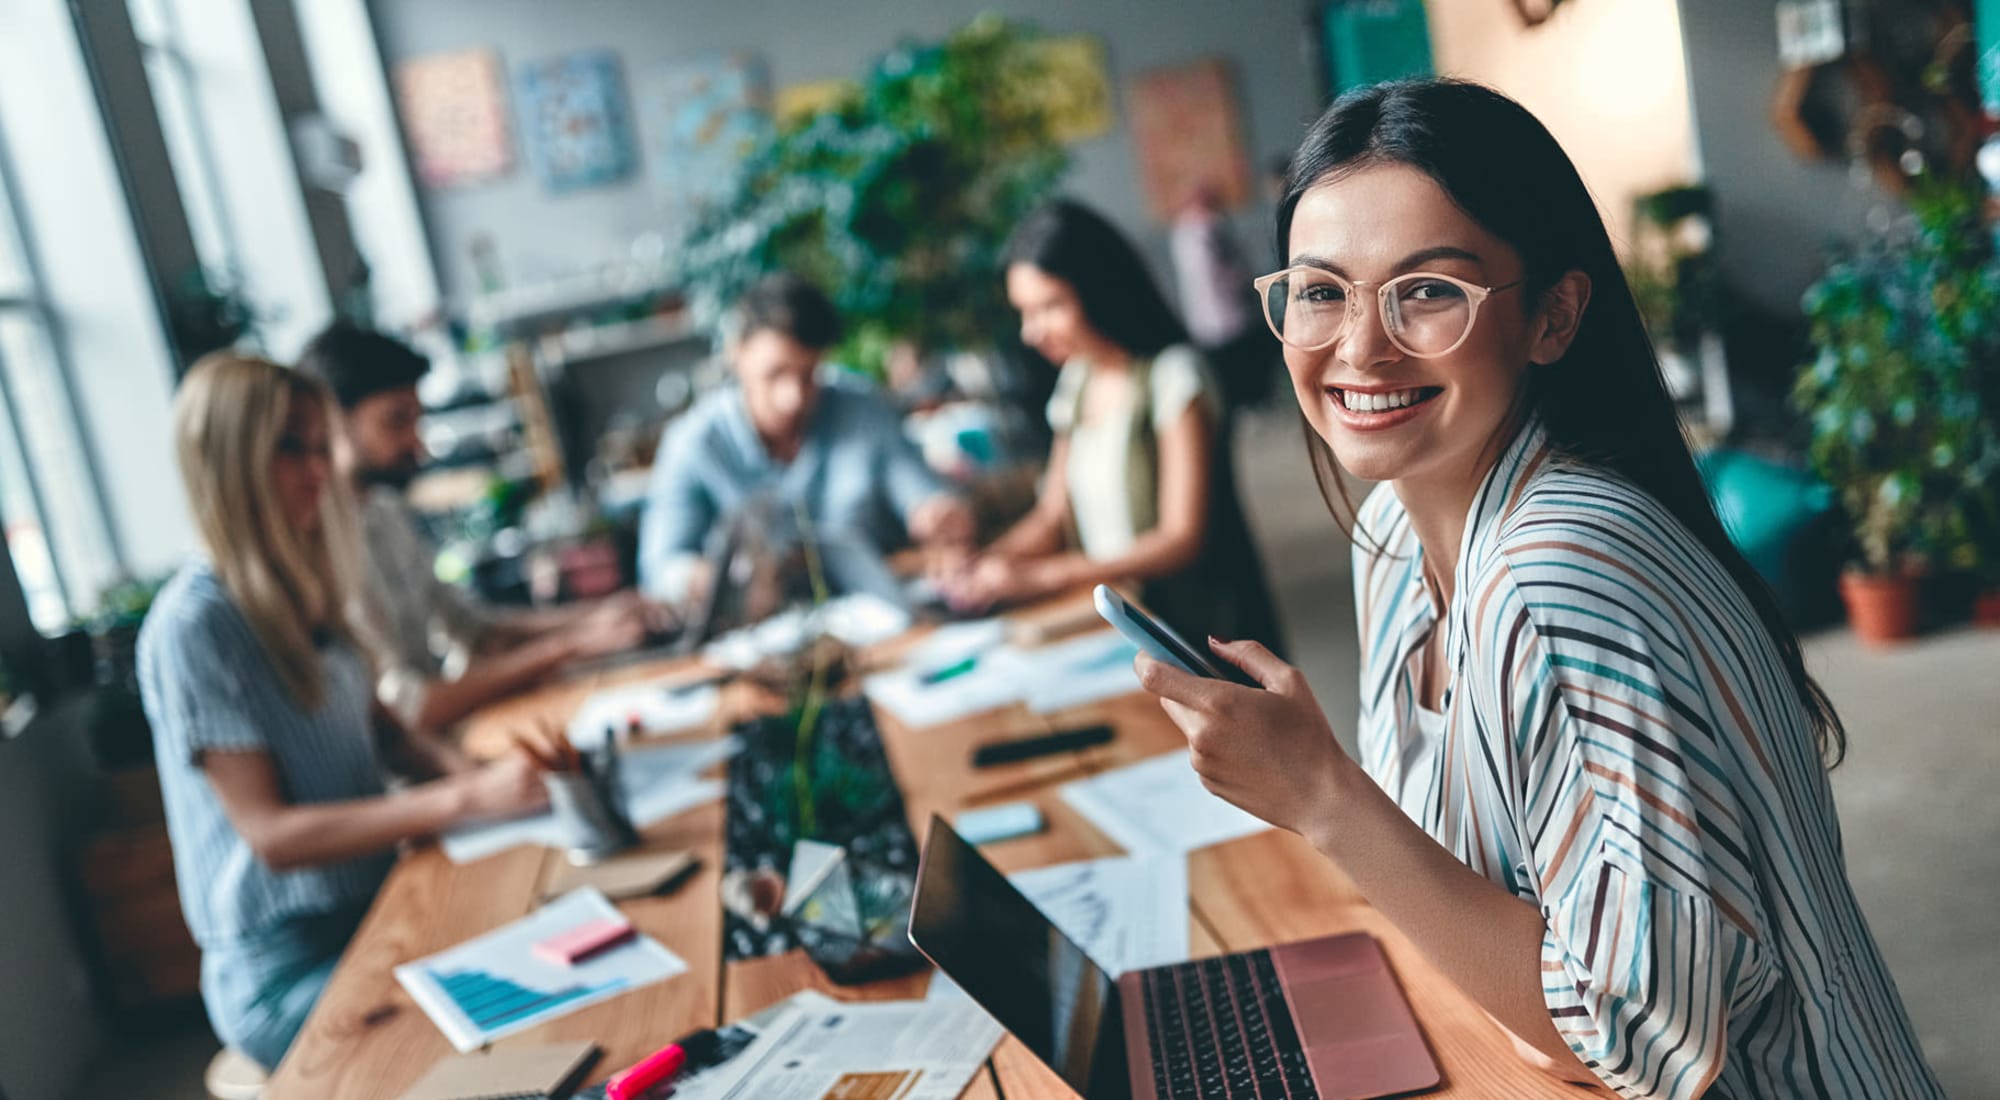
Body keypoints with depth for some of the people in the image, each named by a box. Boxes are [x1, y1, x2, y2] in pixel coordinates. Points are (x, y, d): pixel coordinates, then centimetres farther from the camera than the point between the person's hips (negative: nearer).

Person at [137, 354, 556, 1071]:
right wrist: (465, 799, -28)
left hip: (371, 907, 7)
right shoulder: (194, 626, -17)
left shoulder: (301, 590, 7)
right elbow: (271, 835, -19)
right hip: (288, 975, -7)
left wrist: (471, 771, -7)